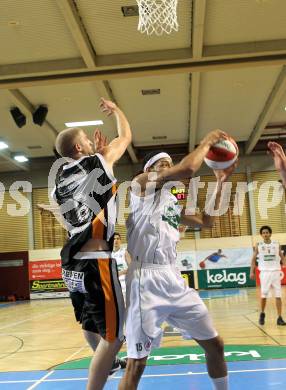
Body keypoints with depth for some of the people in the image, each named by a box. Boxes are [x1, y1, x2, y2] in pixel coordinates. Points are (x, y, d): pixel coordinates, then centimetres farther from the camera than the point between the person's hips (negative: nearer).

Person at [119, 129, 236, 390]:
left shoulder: (172, 202, 22)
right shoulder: (142, 182, -2)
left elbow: (206, 221, 28)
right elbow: (188, 169, -17)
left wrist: (221, 183, 25)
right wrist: (207, 142, -1)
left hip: (174, 279, 8)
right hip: (147, 281, -8)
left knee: (215, 344, 15)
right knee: (136, 364, -5)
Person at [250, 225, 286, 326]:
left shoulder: (276, 244, 4)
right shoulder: (258, 245, 2)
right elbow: (254, 259, 6)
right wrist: (252, 272, -2)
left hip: (276, 271, 1)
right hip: (264, 272, -1)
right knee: (263, 295, 2)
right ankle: (262, 314, 25)